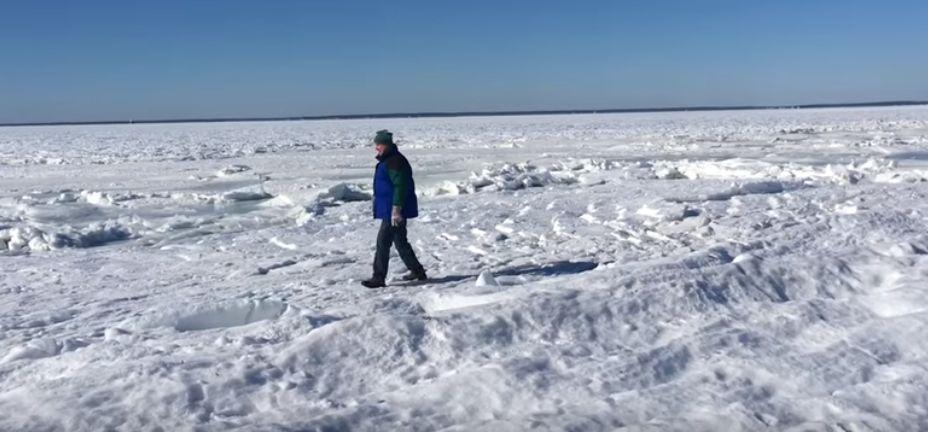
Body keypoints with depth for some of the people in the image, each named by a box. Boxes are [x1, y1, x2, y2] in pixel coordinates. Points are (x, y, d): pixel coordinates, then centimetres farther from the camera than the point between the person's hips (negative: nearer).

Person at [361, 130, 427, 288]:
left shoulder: (395, 162, -18)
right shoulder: (386, 161, 16)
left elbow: (401, 186, -24)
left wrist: (396, 210, -26)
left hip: (393, 211, -11)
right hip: (389, 209, 11)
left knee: (383, 242, -8)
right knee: (400, 241, 17)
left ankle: (379, 277, -3)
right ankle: (417, 271, 26)